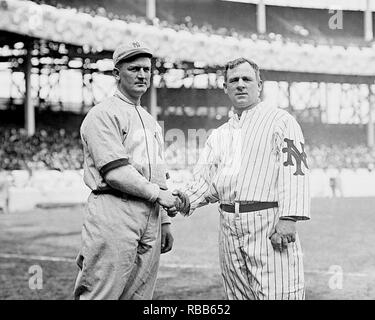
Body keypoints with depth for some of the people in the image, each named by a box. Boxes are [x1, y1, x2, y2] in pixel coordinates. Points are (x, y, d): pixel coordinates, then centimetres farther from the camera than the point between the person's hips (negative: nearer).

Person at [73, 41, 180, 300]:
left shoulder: (151, 122, 23)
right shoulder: (103, 115, -4)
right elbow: (115, 172, -14)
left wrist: (164, 221, 16)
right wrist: (158, 193, -7)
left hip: (151, 217, 8)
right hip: (115, 213, -8)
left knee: (140, 295, 7)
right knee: (101, 294, -8)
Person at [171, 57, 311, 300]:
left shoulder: (281, 121, 2)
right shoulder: (218, 135, 21)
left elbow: (294, 170, -9)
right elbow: (207, 179, 16)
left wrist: (289, 217, -21)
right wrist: (188, 200, -6)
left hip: (269, 224, -6)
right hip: (229, 227, 6)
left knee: (278, 293, -13)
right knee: (238, 295, 10)